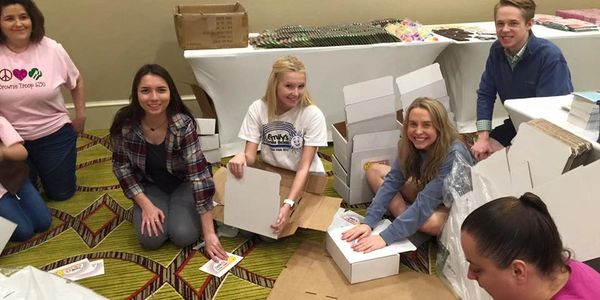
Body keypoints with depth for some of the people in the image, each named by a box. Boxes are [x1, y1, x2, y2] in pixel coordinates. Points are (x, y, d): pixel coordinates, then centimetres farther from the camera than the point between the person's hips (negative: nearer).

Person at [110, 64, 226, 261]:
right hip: (151, 186, 2)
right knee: (150, 239, -20)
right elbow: (121, 166, -7)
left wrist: (209, 232, -33)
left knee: (183, 236, -21)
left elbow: (199, 175, -31)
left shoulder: (183, 125, -30)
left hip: (182, 183, -1)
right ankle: (154, 209, 13)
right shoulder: (124, 123, -22)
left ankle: (178, 207, 12)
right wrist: (145, 204, -19)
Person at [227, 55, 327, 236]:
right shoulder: (257, 109, -13)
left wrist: (288, 204, -36)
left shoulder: (313, 115, -21)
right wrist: (241, 157, -39)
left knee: (273, 229, -15)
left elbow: (304, 167, -23)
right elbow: (250, 157, -13)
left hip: (305, 179, -2)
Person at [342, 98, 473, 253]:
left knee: (431, 221, -40)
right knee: (375, 171, -7)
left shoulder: (453, 155, -34)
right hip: (428, 195, 6)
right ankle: (407, 217, -16)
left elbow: (425, 203, -39)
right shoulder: (411, 145, -16)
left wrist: (385, 237, -44)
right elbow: (392, 181, -19)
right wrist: (369, 222, -30)